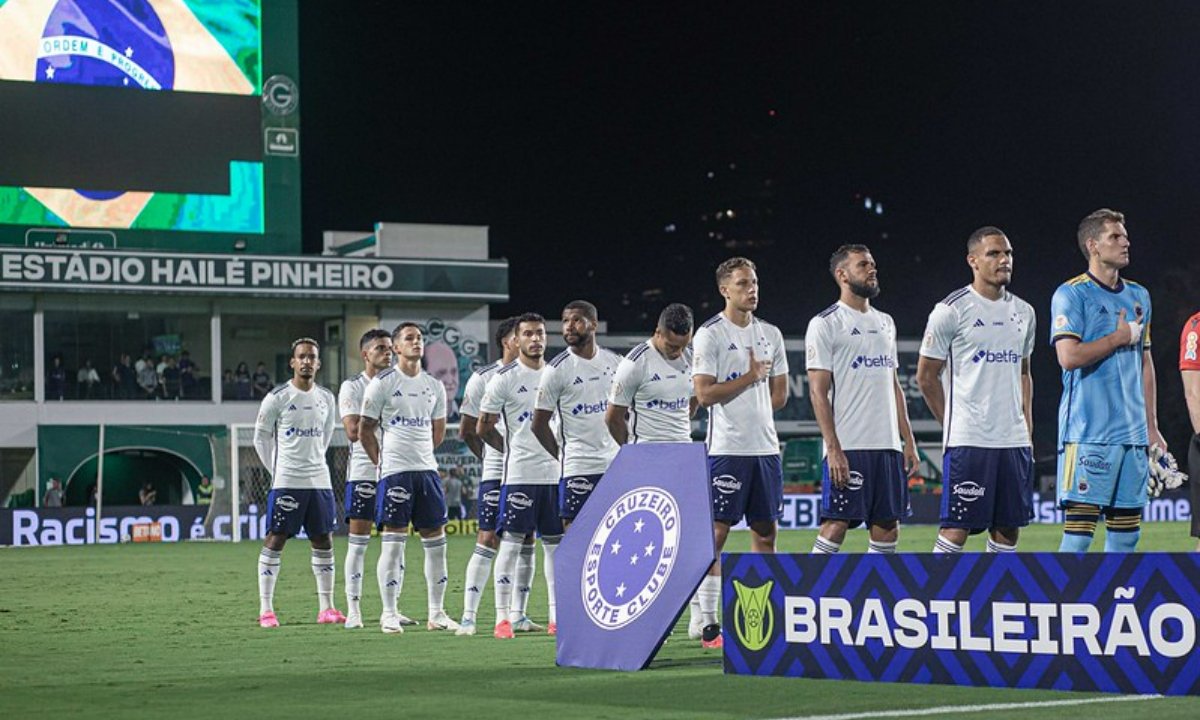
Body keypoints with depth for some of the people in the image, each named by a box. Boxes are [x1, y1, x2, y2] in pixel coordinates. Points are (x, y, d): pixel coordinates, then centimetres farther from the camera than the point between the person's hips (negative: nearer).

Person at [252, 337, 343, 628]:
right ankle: (266, 610, -1)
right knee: (274, 540, -4)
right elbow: (261, 437, 1)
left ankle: (326, 608, 12)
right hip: (286, 481, -5)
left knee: (323, 542, 6)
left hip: (319, 480, 5)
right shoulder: (277, 398, -5)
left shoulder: (326, 398, 10)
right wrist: (277, 469, 2)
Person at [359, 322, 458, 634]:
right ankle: (389, 614, 1)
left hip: (427, 468, 5)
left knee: (436, 541, 5)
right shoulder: (382, 383, -2)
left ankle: (436, 613, 12)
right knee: (393, 542, -5)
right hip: (395, 471, -5)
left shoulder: (434, 385, 13)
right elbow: (365, 430, 1)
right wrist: (382, 461, 0)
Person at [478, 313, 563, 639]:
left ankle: (557, 617, 13)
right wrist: (515, 450, 5)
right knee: (511, 543, -5)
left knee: (556, 544, 7)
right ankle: (503, 618, -1)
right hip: (519, 475, -5)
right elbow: (484, 428, 1)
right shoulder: (504, 378, -4)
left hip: (556, 473, 5)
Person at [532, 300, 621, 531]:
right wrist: (561, 457, -2)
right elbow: (539, 424, -3)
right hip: (578, 466, -4)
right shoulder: (557, 369, -6)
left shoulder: (614, 361, 8)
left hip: (615, 462, 4)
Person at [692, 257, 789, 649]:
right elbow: (704, 393, -13)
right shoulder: (710, 334, -5)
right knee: (716, 532, -5)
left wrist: (752, 413, 4)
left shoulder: (771, 334, 13)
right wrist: (750, 377, -9)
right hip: (727, 450, -6)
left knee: (765, 532, 8)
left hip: (766, 447, 6)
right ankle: (709, 624, -3)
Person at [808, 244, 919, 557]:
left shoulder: (885, 322, 18)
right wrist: (833, 449, -17)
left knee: (888, 528, 6)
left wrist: (908, 441, 12)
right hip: (848, 448, -7)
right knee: (836, 525, -9)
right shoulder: (824, 324, -4)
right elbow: (818, 392, -9)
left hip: (889, 447, 7)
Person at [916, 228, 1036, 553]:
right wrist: (955, 425, 2)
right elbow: (926, 377, -1)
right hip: (968, 441, -6)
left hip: (1015, 441, 6)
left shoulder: (1023, 312, 13)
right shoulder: (951, 310, -6)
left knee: (1008, 527, 7)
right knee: (956, 528, -8)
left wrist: (1027, 428, 14)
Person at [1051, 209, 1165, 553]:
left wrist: (1151, 427, 17)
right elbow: (1069, 356, -17)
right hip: (1088, 431, -7)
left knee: (1126, 529, 6)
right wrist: (1121, 337, -6)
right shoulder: (1071, 294, -4)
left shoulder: (1138, 296, 17)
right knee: (1079, 527, -9)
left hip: (1133, 432, 7)